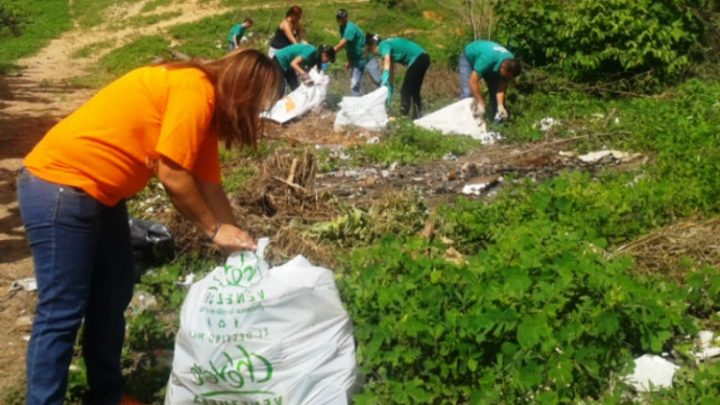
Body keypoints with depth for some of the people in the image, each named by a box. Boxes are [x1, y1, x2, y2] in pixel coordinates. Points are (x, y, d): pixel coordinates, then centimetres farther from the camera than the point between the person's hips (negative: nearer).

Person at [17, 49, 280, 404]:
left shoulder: (206, 104, 11)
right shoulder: (196, 90, -18)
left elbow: (208, 186, 12)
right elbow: (172, 176, -19)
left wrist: (237, 242, 9)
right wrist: (215, 230, -8)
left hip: (100, 192, 11)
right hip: (59, 186, -11)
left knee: (113, 298, 15)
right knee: (61, 313, -7)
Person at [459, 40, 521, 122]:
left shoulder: (510, 63, -28)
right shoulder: (487, 59, -45)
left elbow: (501, 88, -21)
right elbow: (473, 82, -40)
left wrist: (500, 105, -34)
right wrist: (480, 103, -36)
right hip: (470, 57, -5)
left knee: (495, 90, -4)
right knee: (467, 92, -19)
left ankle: (498, 120, 6)